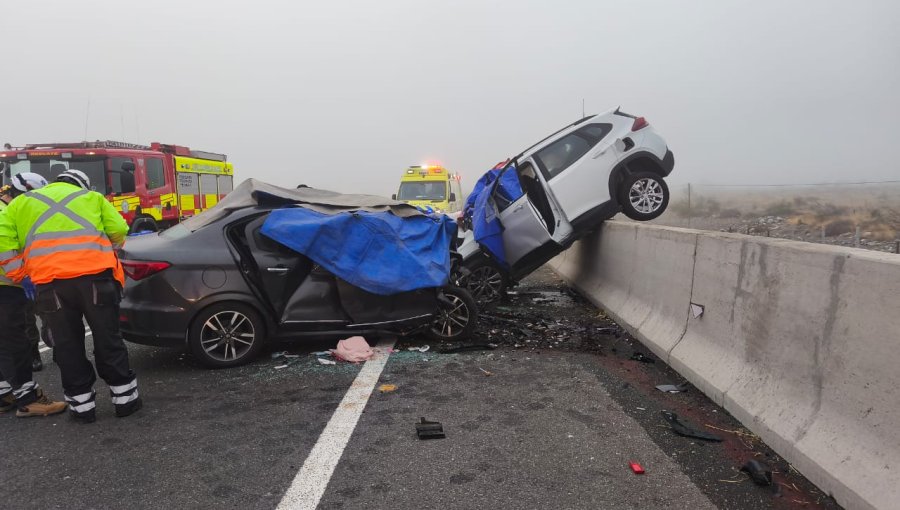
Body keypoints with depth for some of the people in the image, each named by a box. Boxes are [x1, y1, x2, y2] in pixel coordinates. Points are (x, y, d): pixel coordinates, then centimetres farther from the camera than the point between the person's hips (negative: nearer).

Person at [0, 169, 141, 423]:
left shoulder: (23, 202, 22)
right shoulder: (92, 197, 18)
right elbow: (119, 229, 7)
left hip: (51, 283, 1)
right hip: (95, 276, -1)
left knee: (67, 345, 12)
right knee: (108, 339, 10)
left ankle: (81, 404, 19)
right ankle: (125, 397, 17)